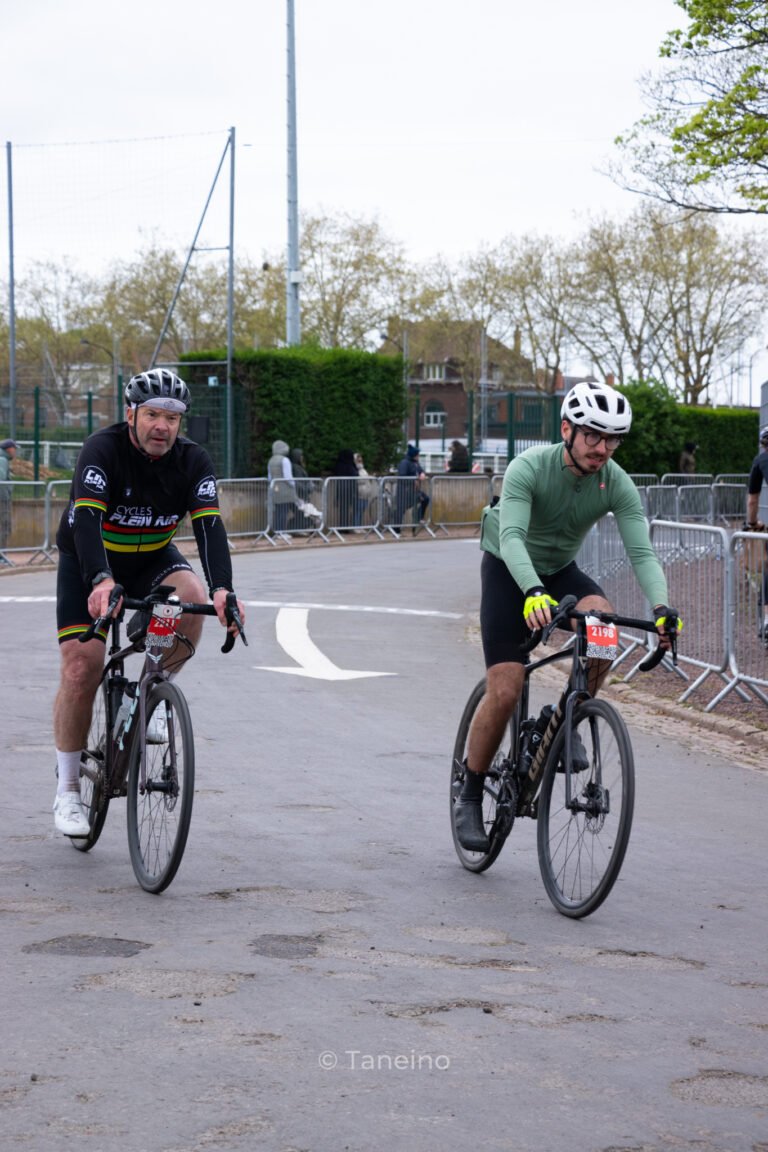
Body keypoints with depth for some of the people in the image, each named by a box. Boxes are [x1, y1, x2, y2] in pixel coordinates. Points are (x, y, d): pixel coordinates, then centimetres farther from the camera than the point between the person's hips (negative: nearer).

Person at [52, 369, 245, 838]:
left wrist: (223, 589, -46)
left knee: (191, 596, -30)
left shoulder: (193, 461, -17)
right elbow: (86, 519, -40)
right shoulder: (103, 449, -26)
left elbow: (210, 526, -28)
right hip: (88, 561, -2)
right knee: (81, 668, -12)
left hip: (151, 558, 3)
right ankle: (68, 791, 2)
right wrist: (101, 581, -58)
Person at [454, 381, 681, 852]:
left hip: (561, 570, 3)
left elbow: (642, 551, -26)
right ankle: (470, 799, 4)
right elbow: (512, 536, -41)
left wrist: (662, 607, -45)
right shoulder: (529, 468, -29)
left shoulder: (618, 484, -19)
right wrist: (533, 592, -59)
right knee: (505, 692, -14)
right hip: (508, 568, -3)